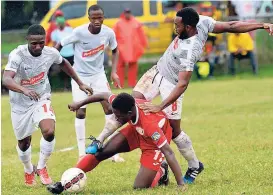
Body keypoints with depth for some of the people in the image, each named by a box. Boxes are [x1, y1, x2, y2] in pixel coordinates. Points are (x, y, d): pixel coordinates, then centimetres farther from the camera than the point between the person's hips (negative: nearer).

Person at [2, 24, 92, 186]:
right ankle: (29, 171, 45)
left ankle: (42, 167, 1)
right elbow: (6, 79, -43)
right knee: (24, 142, 13)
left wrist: (80, 83, 14)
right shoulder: (17, 55, -27)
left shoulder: (51, 53, -15)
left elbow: (63, 63, 10)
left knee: (49, 132, -24)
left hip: (41, 100, 2)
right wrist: (24, 90, -61)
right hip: (20, 104, -1)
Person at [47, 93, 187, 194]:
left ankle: (160, 173, 16)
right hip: (136, 130, 6)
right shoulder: (124, 105, -27)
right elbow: (105, 95, -4)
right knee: (102, 152, -9)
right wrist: (80, 104, 9)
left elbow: (168, 153, -43)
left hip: (154, 140, -6)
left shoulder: (150, 124, -43)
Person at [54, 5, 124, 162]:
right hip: (80, 75, -3)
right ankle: (82, 154, 5)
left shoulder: (109, 33, -14)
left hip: (98, 74, 3)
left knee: (109, 107, -3)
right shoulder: (79, 32, -24)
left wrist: (114, 72, -3)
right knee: (81, 112, -3)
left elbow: (115, 50, 6)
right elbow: (59, 45, -11)